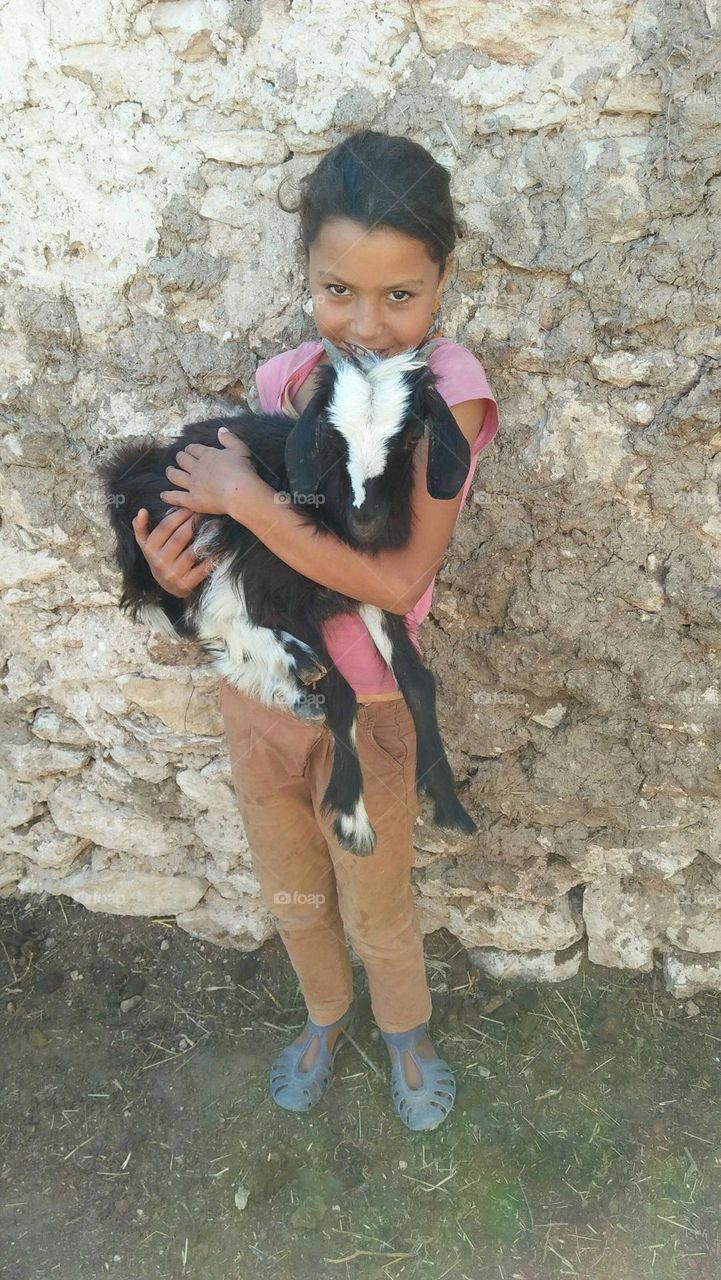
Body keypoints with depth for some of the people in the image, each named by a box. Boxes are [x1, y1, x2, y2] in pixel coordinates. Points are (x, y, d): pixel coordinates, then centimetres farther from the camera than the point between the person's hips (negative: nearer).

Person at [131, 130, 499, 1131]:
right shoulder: (283, 379, -4)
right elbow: (232, 518, 4)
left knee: (377, 909, 19)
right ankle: (325, 1014, 56)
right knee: (290, 895, 25)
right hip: (256, 687, 5)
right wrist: (180, 559, -17)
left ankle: (406, 1032, 52)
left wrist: (247, 497, -27)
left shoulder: (450, 387, -19)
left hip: (364, 709, -4)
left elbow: (399, 580, -26)